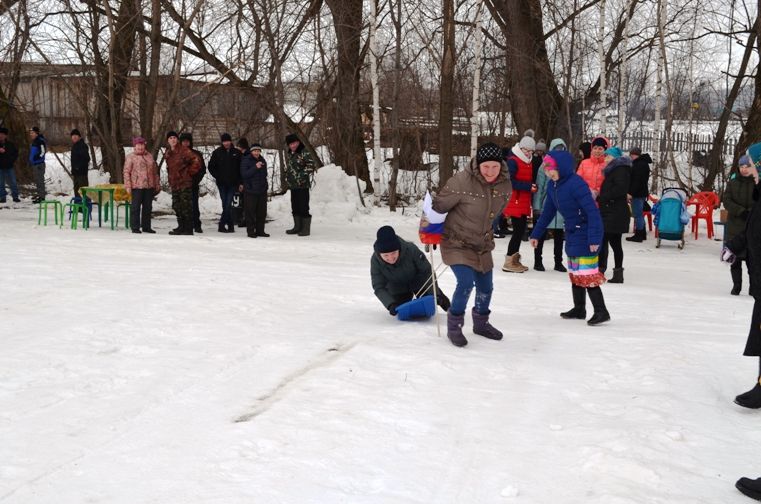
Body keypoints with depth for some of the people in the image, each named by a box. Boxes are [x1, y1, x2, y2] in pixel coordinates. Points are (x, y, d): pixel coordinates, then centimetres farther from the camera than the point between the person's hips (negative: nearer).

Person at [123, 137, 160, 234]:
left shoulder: (149, 156, 15)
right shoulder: (130, 157, 0)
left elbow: (155, 171, 19)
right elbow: (126, 172, -5)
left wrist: (157, 184, 16)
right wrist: (128, 186, -12)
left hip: (149, 186, 5)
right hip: (137, 186, -5)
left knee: (148, 207, 10)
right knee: (135, 207, -2)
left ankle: (146, 227, 19)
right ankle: (135, 227, 4)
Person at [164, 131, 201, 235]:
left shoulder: (184, 151, -10)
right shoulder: (168, 154, 13)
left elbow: (196, 161, -15)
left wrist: (190, 172, -7)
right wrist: (170, 181, 18)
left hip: (185, 184, -8)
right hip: (174, 184, 8)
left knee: (186, 206, -7)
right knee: (176, 206, 11)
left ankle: (188, 229, -4)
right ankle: (181, 227, 20)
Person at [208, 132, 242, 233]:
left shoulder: (237, 153, 4)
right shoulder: (217, 152, 4)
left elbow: (241, 167, 9)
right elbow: (211, 166, 8)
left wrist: (239, 181, 1)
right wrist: (218, 176, -1)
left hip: (233, 183, -1)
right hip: (222, 183, 1)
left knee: (228, 205, -9)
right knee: (226, 205, 2)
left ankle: (222, 225, -4)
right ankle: (230, 225, 9)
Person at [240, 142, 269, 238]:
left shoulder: (262, 160, 13)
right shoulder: (246, 161, -6)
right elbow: (244, 174, -17)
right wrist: (255, 167, -23)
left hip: (262, 191, 6)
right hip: (250, 191, -6)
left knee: (262, 212, 7)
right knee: (250, 212, -4)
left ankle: (260, 231, 15)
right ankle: (251, 231, 1)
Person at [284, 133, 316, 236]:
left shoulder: (304, 153, -10)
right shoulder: (289, 154, 15)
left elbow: (311, 165, -16)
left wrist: (302, 174, -18)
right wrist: (287, 177, 15)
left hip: (302, 185, -8)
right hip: (292, 185, 8)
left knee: (303, 207, -6)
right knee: (295, 207, 14)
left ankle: (306, 229, 1)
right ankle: (297, 227, 24)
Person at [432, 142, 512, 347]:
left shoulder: (505, 185, -9)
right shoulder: (462, 181, -29)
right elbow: (439, 205, -16)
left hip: (482, 245, 6)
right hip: (456, 243, -6)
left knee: (486, 286, 13)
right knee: (466, 282, -20)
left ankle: (481, 323, 39)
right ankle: (454, 326, 1)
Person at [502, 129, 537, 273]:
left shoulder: (528, 163, 16)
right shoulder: (512, 161, -11)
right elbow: (510, 182, -19)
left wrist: (533, 186, 1)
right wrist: (528, 186, -22)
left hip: (524, 202, 9)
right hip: (514, 202, -9)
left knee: (521, 230, 11)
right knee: (518, 230, -9)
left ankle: (514, 260, 20)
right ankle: (509, 262, -4)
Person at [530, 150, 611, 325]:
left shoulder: (576, 184, -25)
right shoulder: (553, 186, 2)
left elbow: (592, 211, -26)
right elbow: (548, 212, 14)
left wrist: (594, 238, -29)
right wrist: (536, 234, 17)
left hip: (585, 233, -9)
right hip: (572, 233, 9)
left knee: (587, 273, -9)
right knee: (575, 272, 14)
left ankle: (601, 311, -1)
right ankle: (579, 309, 25)